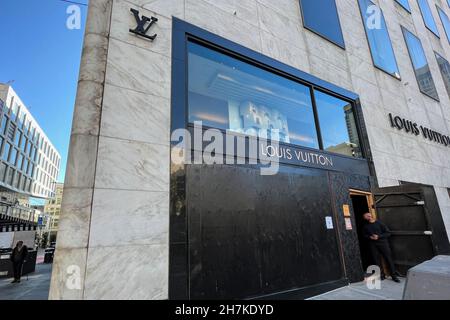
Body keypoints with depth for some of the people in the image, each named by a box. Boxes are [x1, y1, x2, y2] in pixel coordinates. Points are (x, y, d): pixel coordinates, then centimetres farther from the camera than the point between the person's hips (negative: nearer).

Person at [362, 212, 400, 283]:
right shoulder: (366, 226, 6)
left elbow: (388, 233, -2)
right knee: (376, 260, 4)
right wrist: (369, 237, -3)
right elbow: (364, 235, 18)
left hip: (382, 243, -2)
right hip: (373, 245, 2)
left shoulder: (379, 223, -3)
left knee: (389, 259, -1)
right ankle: (381, 275, 16)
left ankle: (394, 276, 10)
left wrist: (378, 236, -13)